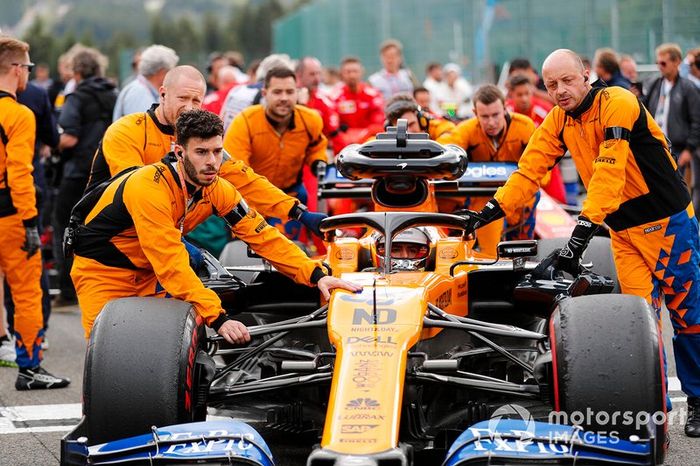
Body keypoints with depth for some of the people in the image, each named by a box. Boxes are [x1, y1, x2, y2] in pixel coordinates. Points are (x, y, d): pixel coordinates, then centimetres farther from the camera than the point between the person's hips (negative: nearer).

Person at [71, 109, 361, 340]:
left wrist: (315, 275, -20)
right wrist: (218, 319, -41)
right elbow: (171, 264, -37)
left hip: (147, 274, 6)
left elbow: (262, 236, -8)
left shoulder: (218, 190, -12)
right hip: (102, 270, -6)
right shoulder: (150, 188, -33)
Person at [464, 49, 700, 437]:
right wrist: (492, 210, -12)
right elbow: (530, 170, 1)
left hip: (668, 220, -6)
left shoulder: (617, 104, -22)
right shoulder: (558, 121, 1)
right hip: (624, 229, 6)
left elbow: (608, 174, -31)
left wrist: (581, 234, -37)